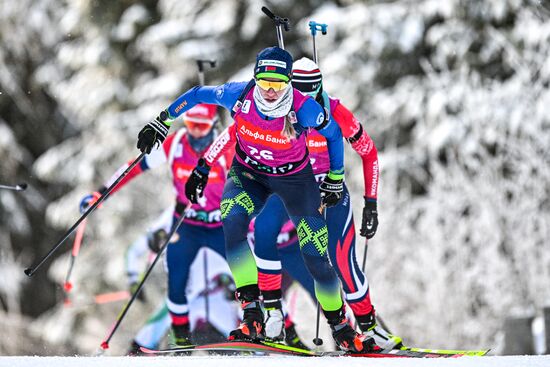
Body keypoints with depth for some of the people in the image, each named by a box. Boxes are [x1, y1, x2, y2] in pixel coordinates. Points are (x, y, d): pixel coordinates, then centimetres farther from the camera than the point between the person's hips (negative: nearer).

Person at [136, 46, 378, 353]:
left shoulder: (304, 108, -29)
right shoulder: (240, 96, -25)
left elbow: (334, 134, -9)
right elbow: (198, 94, -5)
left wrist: (335, 179, 1)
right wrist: (162, 122, 0)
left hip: (293, 178, -1)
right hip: (249, 174, 1)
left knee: (315, 253, -6)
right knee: (233, 220, -30)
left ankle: (341, 328, 16)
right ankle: (252, 316, -30)